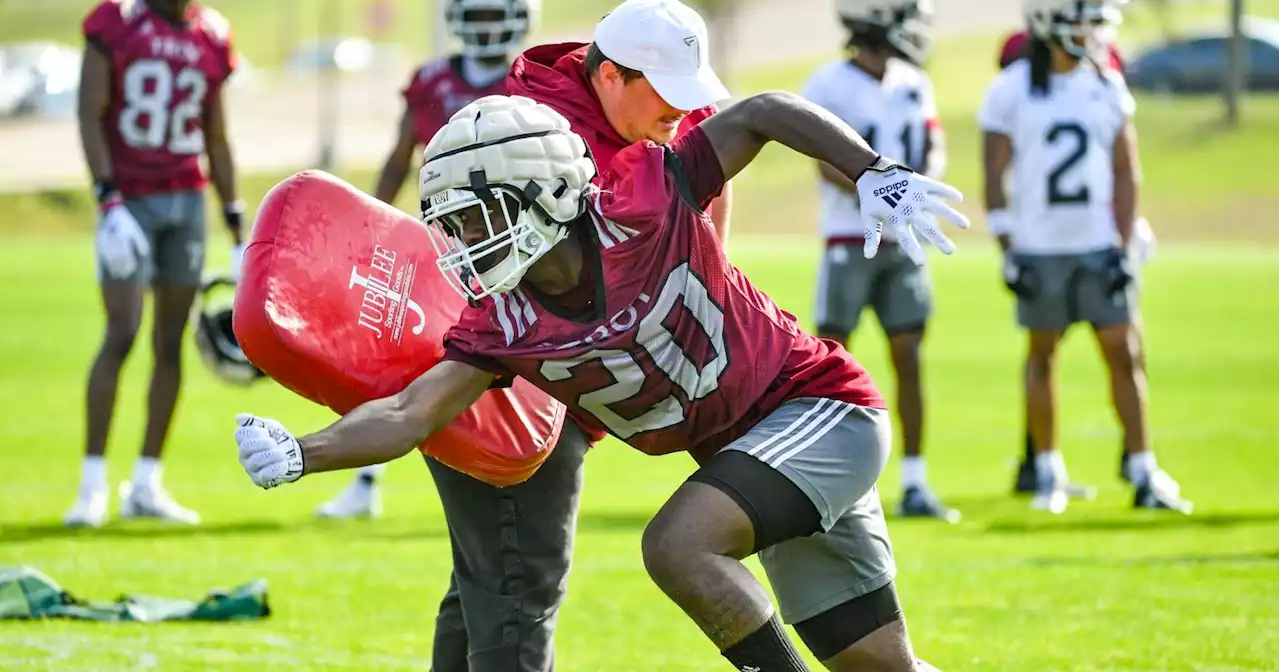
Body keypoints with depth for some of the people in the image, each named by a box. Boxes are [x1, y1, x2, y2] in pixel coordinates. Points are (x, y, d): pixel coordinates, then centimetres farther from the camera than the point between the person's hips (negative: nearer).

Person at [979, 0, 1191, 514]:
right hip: (1040, 250, -2)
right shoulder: (1011, 91, -4)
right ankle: (1047, 472, 18)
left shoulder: (1108, 87, 5)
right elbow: (994, 178, -2)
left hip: (1099, 246, 2)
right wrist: (1008, 253, -8)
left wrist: (1124, 245, 0)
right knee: (1042, 355, 7)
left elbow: (1125, 171, 9)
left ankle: (1143, 472, 1)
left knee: (1125, 354, -2)